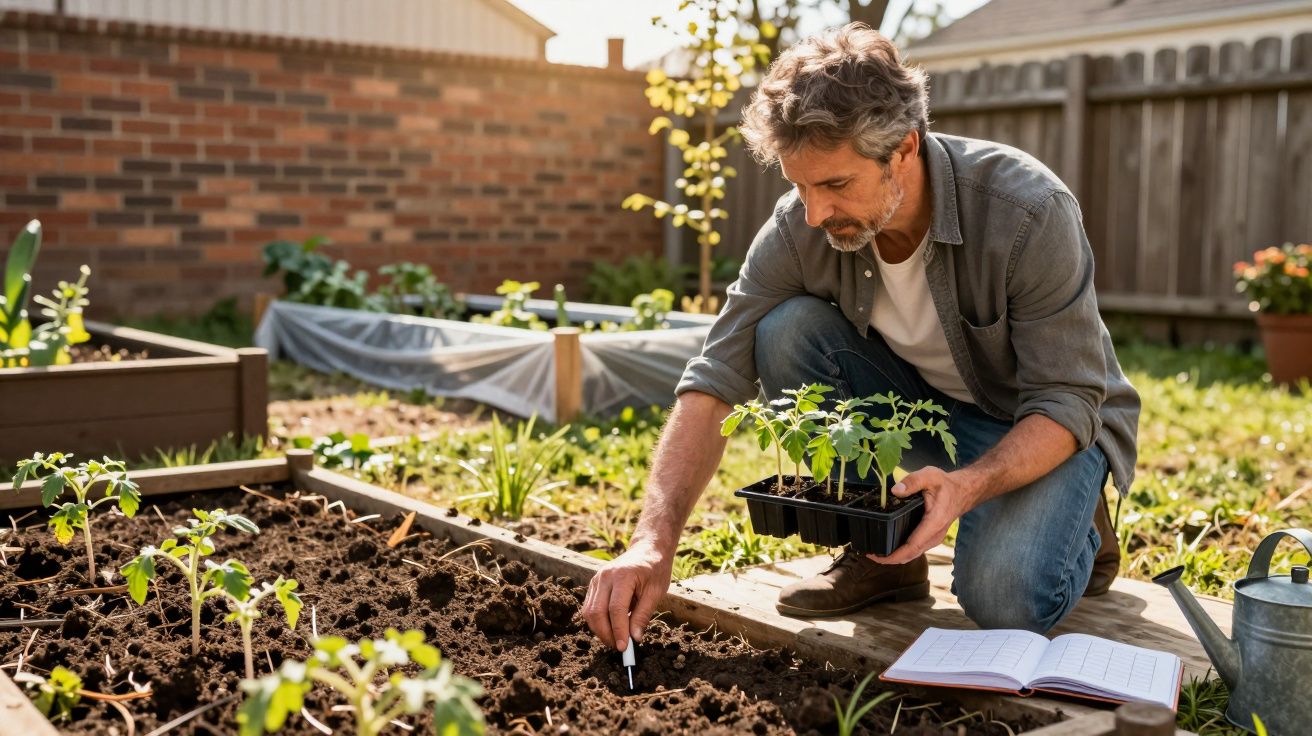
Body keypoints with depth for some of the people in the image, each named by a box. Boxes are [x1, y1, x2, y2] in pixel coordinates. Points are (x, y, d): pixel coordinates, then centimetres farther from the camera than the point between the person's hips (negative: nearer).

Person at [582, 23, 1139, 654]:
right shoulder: (798, 228, -20)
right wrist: (654, 542, -33)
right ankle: (880, 551, -6)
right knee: (787, 330, -23)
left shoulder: (1030, 212, -30)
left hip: (1039, 426, -4)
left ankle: (1076, 525, 7)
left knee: (1003, 598, -31)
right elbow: (713, 383, -21)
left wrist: (967, 485, -45)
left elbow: (1068, 403, -25)